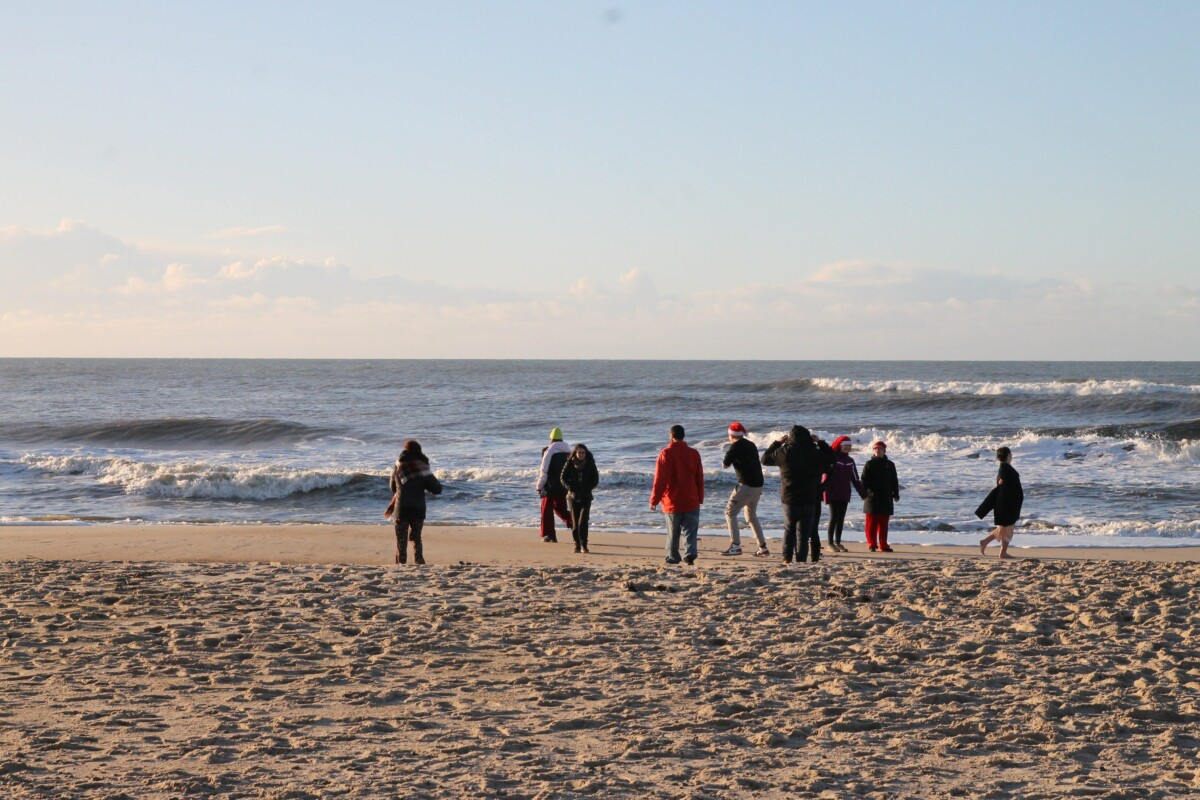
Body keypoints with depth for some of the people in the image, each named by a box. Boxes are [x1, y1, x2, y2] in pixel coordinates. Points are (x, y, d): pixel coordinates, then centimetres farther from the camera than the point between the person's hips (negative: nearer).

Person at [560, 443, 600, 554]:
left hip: (586, 496, -1)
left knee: (583, 521, -14)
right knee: (575, 522, 2)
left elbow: (595, 479, 3)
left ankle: (583, 545, -12)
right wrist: (571, 489, -14)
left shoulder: (590, 464, 0)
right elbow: (564, 478, 1)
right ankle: (577, 545, 9)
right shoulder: (570, 464, 0)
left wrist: (586, 490, -11)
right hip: (573, 496, 1)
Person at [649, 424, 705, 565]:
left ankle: (672, 557, 15)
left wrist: (654, 500, -5)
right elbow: (700, 478, 8)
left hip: (672, 502, -2)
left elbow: (660, 479, -11)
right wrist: (700, 499, 17)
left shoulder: (666, 454, -9)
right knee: (691, 531, 3)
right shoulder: (694, 454, 3)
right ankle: (691, 553, -16)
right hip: (691, 501, 2)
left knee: (673, 532, 10)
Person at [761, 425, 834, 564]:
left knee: (789, 529, 20)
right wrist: (820, 442, 16)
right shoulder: (814, 453, -6)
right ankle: (800, 561, -2)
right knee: (803, 534, 4)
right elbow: (831, 457, 10)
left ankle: (787, 558, 11)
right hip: (809, 502, -1)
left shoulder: (784, 452, -5)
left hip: (789, 501, 1)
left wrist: (778, 442, 18)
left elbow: (765, 459, 10)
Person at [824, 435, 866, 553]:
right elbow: (826, 477, -13)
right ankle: (831, 543, 0)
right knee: (834, 517, -6)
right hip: (833, 494, -6)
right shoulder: (831, 458, -7)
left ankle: (838, 542, 14)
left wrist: (863, 493, 12)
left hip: (844, 494, 6)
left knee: (841, 519, 7)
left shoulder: (850, 461, 12)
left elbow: (855, 479, 16)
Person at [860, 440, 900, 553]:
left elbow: (894, 481, 14)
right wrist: (864, 493, -10)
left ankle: (883, 545, 7)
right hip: (872, 497, -3)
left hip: (886, 498, 3)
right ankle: (871, 544, 3)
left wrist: (895, 494, 8)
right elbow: (864, 480, -1)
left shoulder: (889, 465, 11)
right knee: (871, 522, -2)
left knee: (883, 523, 4)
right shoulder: (869, 464, 3)